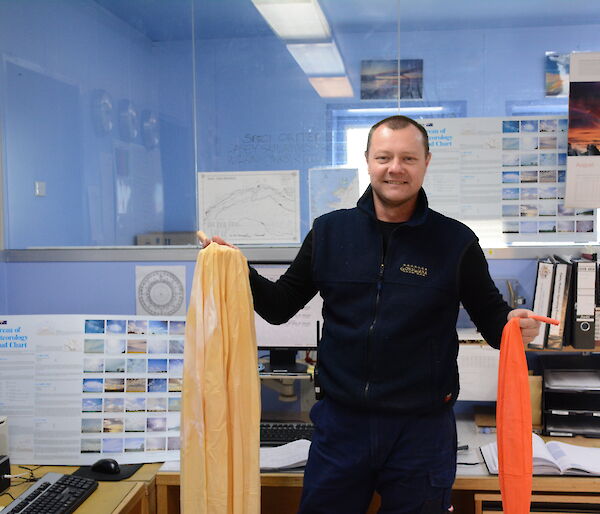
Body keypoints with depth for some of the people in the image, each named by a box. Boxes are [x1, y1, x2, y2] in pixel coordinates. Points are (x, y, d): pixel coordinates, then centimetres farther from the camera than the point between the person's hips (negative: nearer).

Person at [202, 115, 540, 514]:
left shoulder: (456, 241, -4)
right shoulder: (329, 231, 2)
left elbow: (490, 314, 4)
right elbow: (280, 306, 7)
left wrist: (514, 324, -18)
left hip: (422, 428, -1)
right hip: (340, 421, 2)